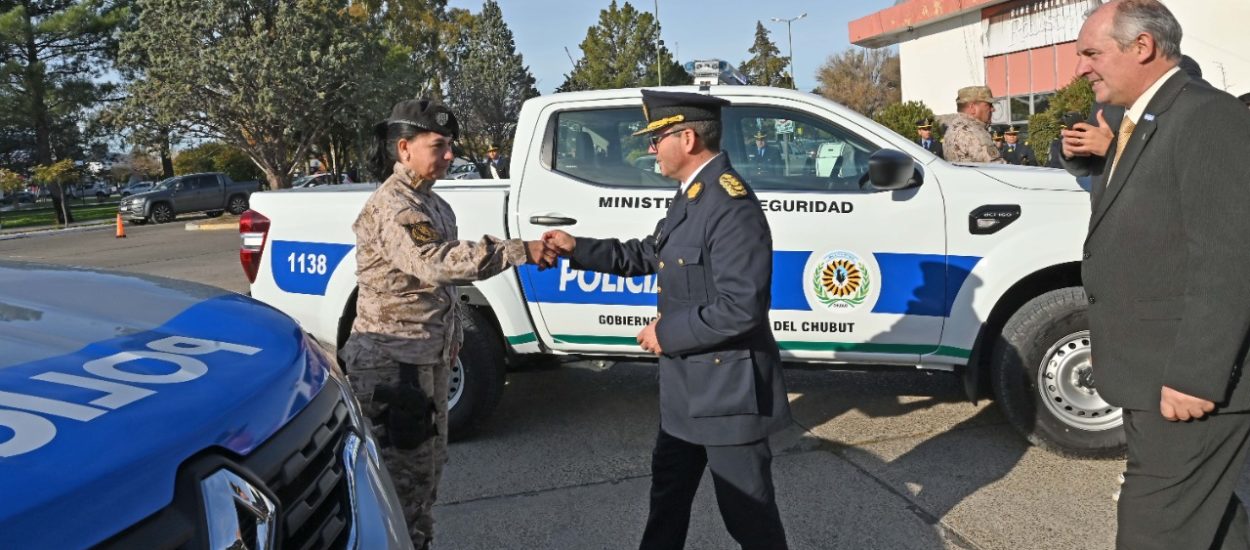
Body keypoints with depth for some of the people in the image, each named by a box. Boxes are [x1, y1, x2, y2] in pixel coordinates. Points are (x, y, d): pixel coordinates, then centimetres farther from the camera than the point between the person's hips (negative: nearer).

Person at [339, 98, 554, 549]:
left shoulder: (431, 203, 12)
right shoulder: (390, 206, -18)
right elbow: (436, 263, -32)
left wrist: (451, 338, 19)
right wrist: (520, 252, -33)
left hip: (429, 355, 9)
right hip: (394, 360, -9)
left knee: (428, 460, 18)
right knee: (402, 466, -2)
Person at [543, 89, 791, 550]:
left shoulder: (730, 204, -25)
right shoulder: (692, 195, 8)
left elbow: (740, 308, -30)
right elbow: (649, 255, 16)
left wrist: (668, 332, -19)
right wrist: (577, 249, 11)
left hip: (727, 388, -10)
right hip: (688, 384, 10)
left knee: (747, 511, 8)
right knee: (669, 488, 27)